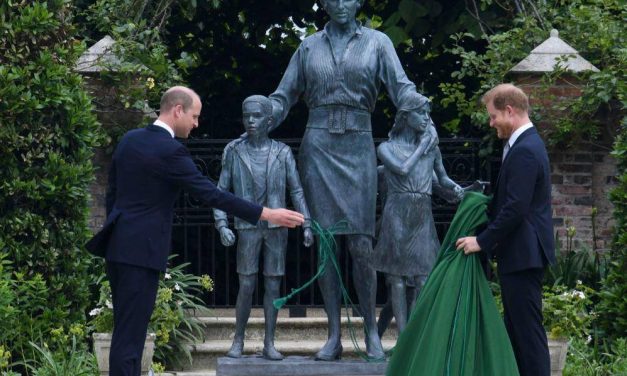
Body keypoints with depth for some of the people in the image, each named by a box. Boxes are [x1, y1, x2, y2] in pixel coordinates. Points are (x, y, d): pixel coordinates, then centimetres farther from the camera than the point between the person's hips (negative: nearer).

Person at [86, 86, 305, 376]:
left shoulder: (129, 140, 9)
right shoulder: (170, 151, -16)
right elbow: (211, 194, -18)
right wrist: (267, 214, -14)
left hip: (118, 244, 9)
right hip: (141, 251, -9)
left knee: (127, 328, 14)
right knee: (130, 333, -6)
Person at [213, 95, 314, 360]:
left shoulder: (282, 153, 0)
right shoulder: (234, 151, 0)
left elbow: (296, 191, 2)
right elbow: (221, 192, 2)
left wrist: (307, 225, -6)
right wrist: (222, 226, -10)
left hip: (277, 228, 1)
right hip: (248, 229, -1)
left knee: (273, 285, 1)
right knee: (246, 286, -4)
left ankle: (269, 343, 6)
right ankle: (238, 340, 10)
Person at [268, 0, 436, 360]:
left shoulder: (377, 42, 6)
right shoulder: (310, 46, 12)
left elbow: (402, 87, -4)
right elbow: (283, 97, 14)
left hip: (358, 146, -2)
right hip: (318, 146, 2)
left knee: (361, 245, -6)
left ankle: (372, 333, 3)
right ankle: (334, 336, 3)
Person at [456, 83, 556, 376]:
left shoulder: (525, 151, -18)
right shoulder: (527, 144, 14)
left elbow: (515, 208, -23)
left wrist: (482, 241, -15)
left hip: (522, 254, -11)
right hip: (522, 253, 11)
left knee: (527, 328, -7)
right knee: (516, 326, 14)